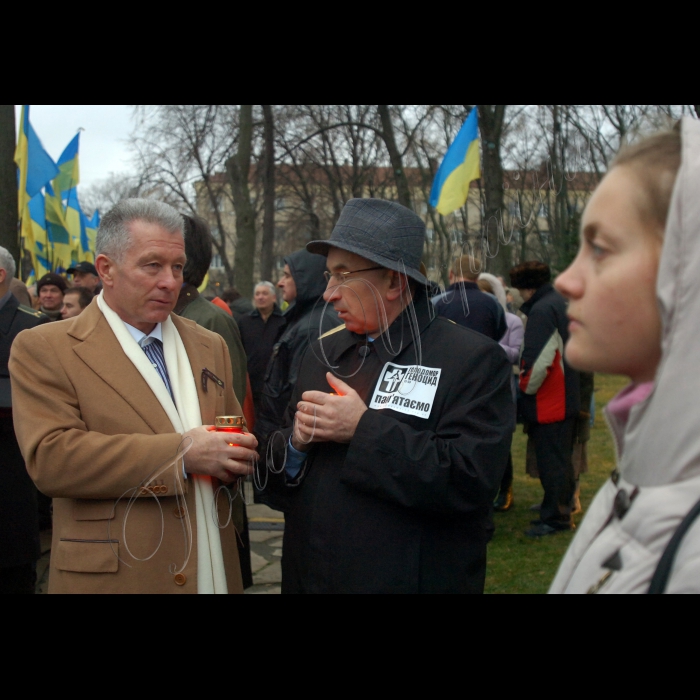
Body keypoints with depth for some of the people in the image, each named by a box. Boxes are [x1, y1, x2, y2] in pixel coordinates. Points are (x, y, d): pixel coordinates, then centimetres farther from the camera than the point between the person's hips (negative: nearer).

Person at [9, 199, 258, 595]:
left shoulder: (210, 347, 12)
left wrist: (234, 456, -9)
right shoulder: (43, 350, -5)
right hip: (111, 576, -5)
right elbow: (49, 458, -17)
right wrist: (179, 454, -21)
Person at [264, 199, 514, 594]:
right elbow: (281, 470, 13)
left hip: (413, 580, -5)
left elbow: (471, 481, -24)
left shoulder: (475, 359, -12)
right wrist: (297, 442, -9)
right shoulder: (323, 352, 7)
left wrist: (364, 429, -22)